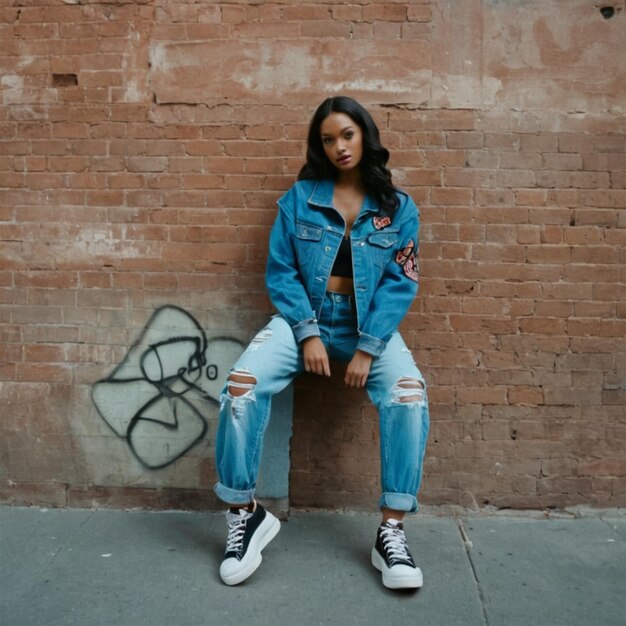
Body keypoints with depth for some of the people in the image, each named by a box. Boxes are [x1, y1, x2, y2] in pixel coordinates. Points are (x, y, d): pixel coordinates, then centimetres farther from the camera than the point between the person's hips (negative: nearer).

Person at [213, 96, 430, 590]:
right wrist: (308, 333, -12)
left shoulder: (398, 207, 5)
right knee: (243, 385, -24)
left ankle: (392, 530, -13)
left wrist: (367, 349, -14)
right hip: (304, 318, 0)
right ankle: (244, 512, -5)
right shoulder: (300, 197, 5)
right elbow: (280, 271, 1)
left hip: (370, 326, 0)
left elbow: (400, 283, -3)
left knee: (409, 397, -27)